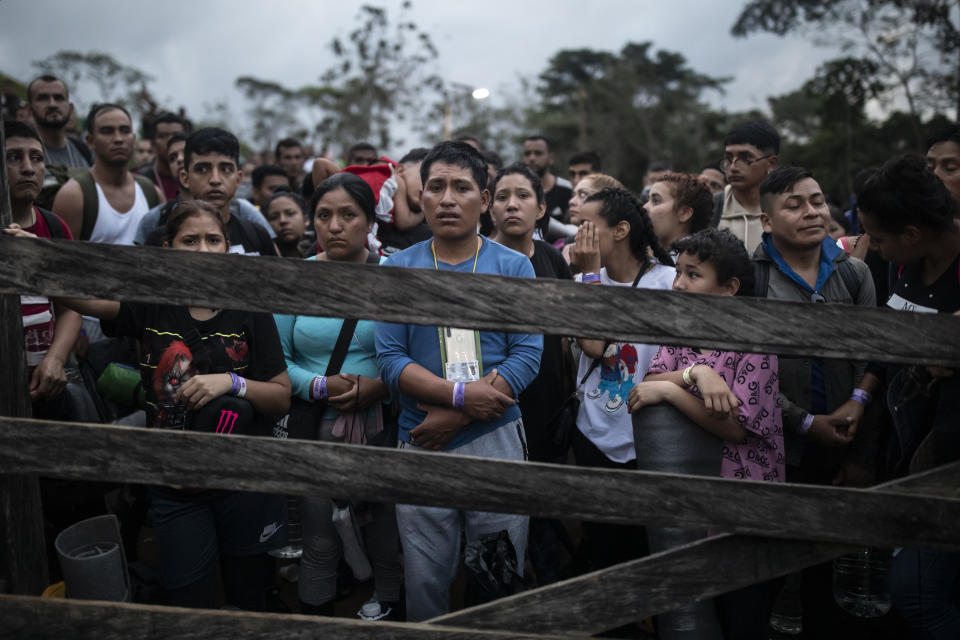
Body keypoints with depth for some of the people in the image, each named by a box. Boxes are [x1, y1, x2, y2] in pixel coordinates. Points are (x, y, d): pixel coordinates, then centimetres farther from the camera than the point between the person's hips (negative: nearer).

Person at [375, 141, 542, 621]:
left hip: (496, 439, 0)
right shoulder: (398, 269, 3)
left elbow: (527, 355, -7)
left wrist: (453, 417, -14)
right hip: (420, 444, 1)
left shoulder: (514, 267, 1)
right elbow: (390, 359, -5)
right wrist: (462, 394, -19)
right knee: (425, 581, 13)